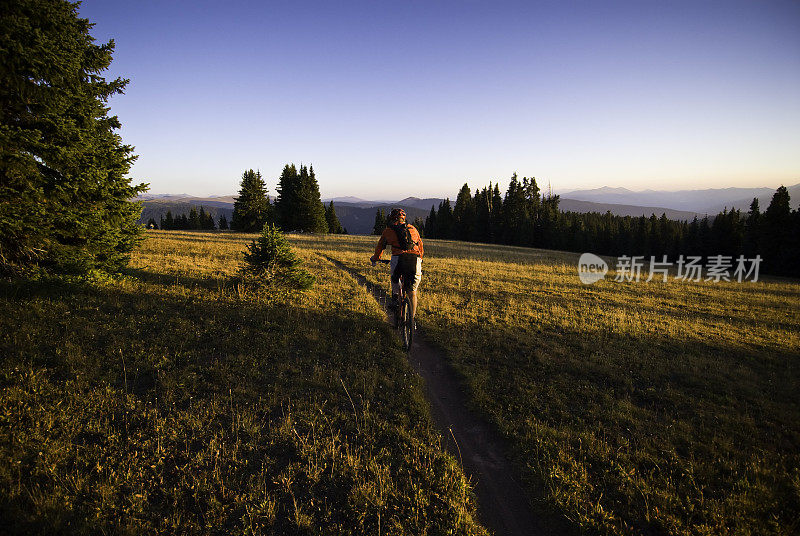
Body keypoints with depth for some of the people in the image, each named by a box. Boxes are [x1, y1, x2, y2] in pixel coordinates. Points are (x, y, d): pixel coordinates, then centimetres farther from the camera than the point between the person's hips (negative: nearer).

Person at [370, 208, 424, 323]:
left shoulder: (388, 230, 19)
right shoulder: (413, 229, 26)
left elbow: (380, 247, 29)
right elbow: (420, 245, 34)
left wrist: (375, 258, 47)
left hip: (399, 258, -2)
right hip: (415, 259, 2)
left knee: (395, 278, 31)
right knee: (412, 292, 11)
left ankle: (395, 298, 14)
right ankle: (412, 318, 10)